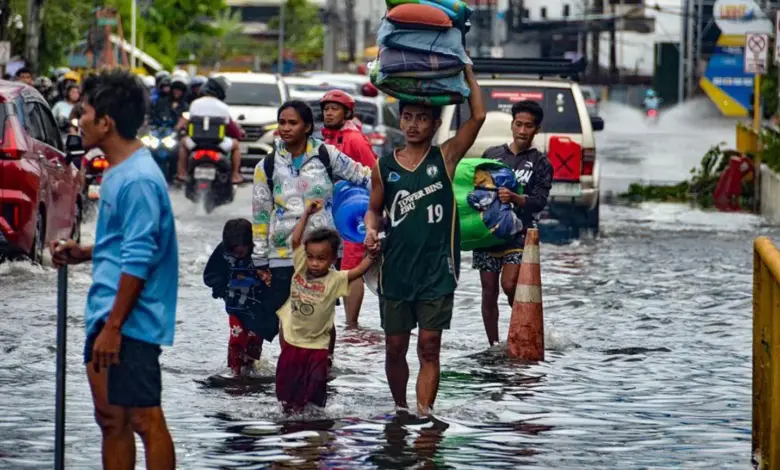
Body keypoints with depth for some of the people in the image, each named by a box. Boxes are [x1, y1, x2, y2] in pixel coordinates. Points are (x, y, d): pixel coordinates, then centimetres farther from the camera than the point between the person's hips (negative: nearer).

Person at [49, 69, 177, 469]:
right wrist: (84, 254, 10)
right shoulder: (116, 173, 14)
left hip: (130, 322, -10)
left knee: (144, 420, -6)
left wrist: (113, 326, -21)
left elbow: (138, 260, -21)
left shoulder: (138, 180, -17)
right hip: (105, 317, 11)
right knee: (111, 420, 14)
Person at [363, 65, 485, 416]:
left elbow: (478, 116, -8)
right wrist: (371, 230, -5)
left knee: (429, 347, -5)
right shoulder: (384, 167, 6)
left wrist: (466, 70, -6)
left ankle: (423, 415, -6)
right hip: (395, 269, 2)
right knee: (395, 348, 9)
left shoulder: (445, 158, 0)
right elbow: (374, 209, 17)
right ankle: (400, 410, 26)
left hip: (436, 270, -2)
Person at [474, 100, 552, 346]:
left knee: (509, 285, -19)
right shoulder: (492, 154, 14)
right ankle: (493, 345, 11)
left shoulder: (540, 163, 5)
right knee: (489, 290, 3)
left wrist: (514, 198, -23)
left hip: (518, 233, -3)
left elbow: (539, 201, -5)